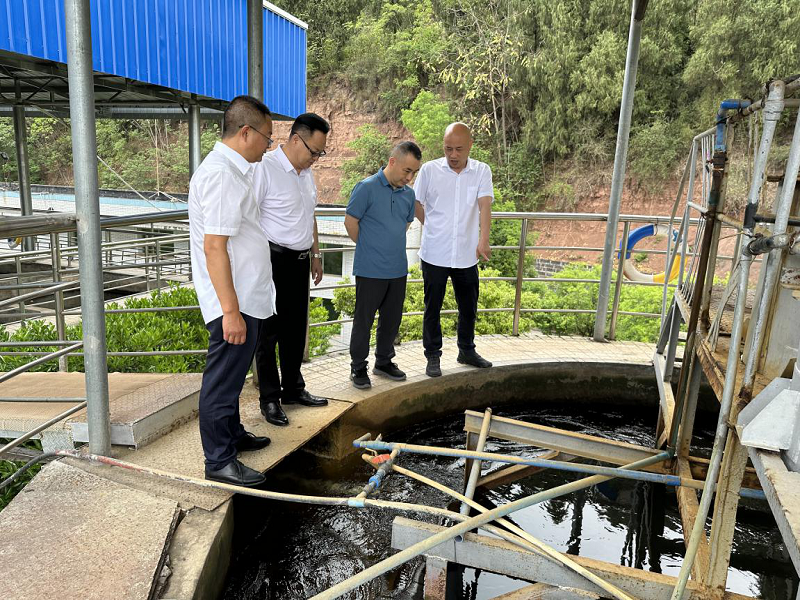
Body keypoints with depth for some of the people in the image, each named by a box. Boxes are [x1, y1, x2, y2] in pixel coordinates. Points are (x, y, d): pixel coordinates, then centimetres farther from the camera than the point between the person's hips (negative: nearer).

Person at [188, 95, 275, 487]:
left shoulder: (232, 169, 15)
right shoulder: (220, 174, -19)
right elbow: (214, 247, -24)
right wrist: (231, 310, -25)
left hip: (245, 298, 10)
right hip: (233, 302, -10)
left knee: (232, 373, 21)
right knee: (223, 378, 0)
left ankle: (232, 435, 38)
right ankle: (219, 462, 13)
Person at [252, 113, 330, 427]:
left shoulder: (306, 172, 12)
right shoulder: (265, 169, -15)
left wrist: (315, 253, 21)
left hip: (300, 260, 8)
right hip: (274, 259, -8)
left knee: (296, 328, 16)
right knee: (269, 331, 2)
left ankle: (293, 388, 30)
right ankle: (269, 398, 14)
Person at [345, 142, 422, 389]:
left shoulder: (408, 194, 7)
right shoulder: (367, 188, -12)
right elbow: (350, 222, -8)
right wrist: (369, 248, 3)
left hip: (398, 269, 6)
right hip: (370, 270, -6)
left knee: (392, 318, 16)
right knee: (364, 319, 5)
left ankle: (384, 361, 32)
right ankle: (358, 367, 19)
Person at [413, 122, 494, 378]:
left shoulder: (482, 171, -1)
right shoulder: (429, 170, -3)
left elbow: (485, 206, -14)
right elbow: (417, 205, 6)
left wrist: (483, 239, -28)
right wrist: (434, 231, 6)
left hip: (467, 255, 2)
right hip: (434, 254, -2)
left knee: (469, 307, 15)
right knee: (433, 308, 7)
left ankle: (467, 351, 34)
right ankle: (432, 356, 21)